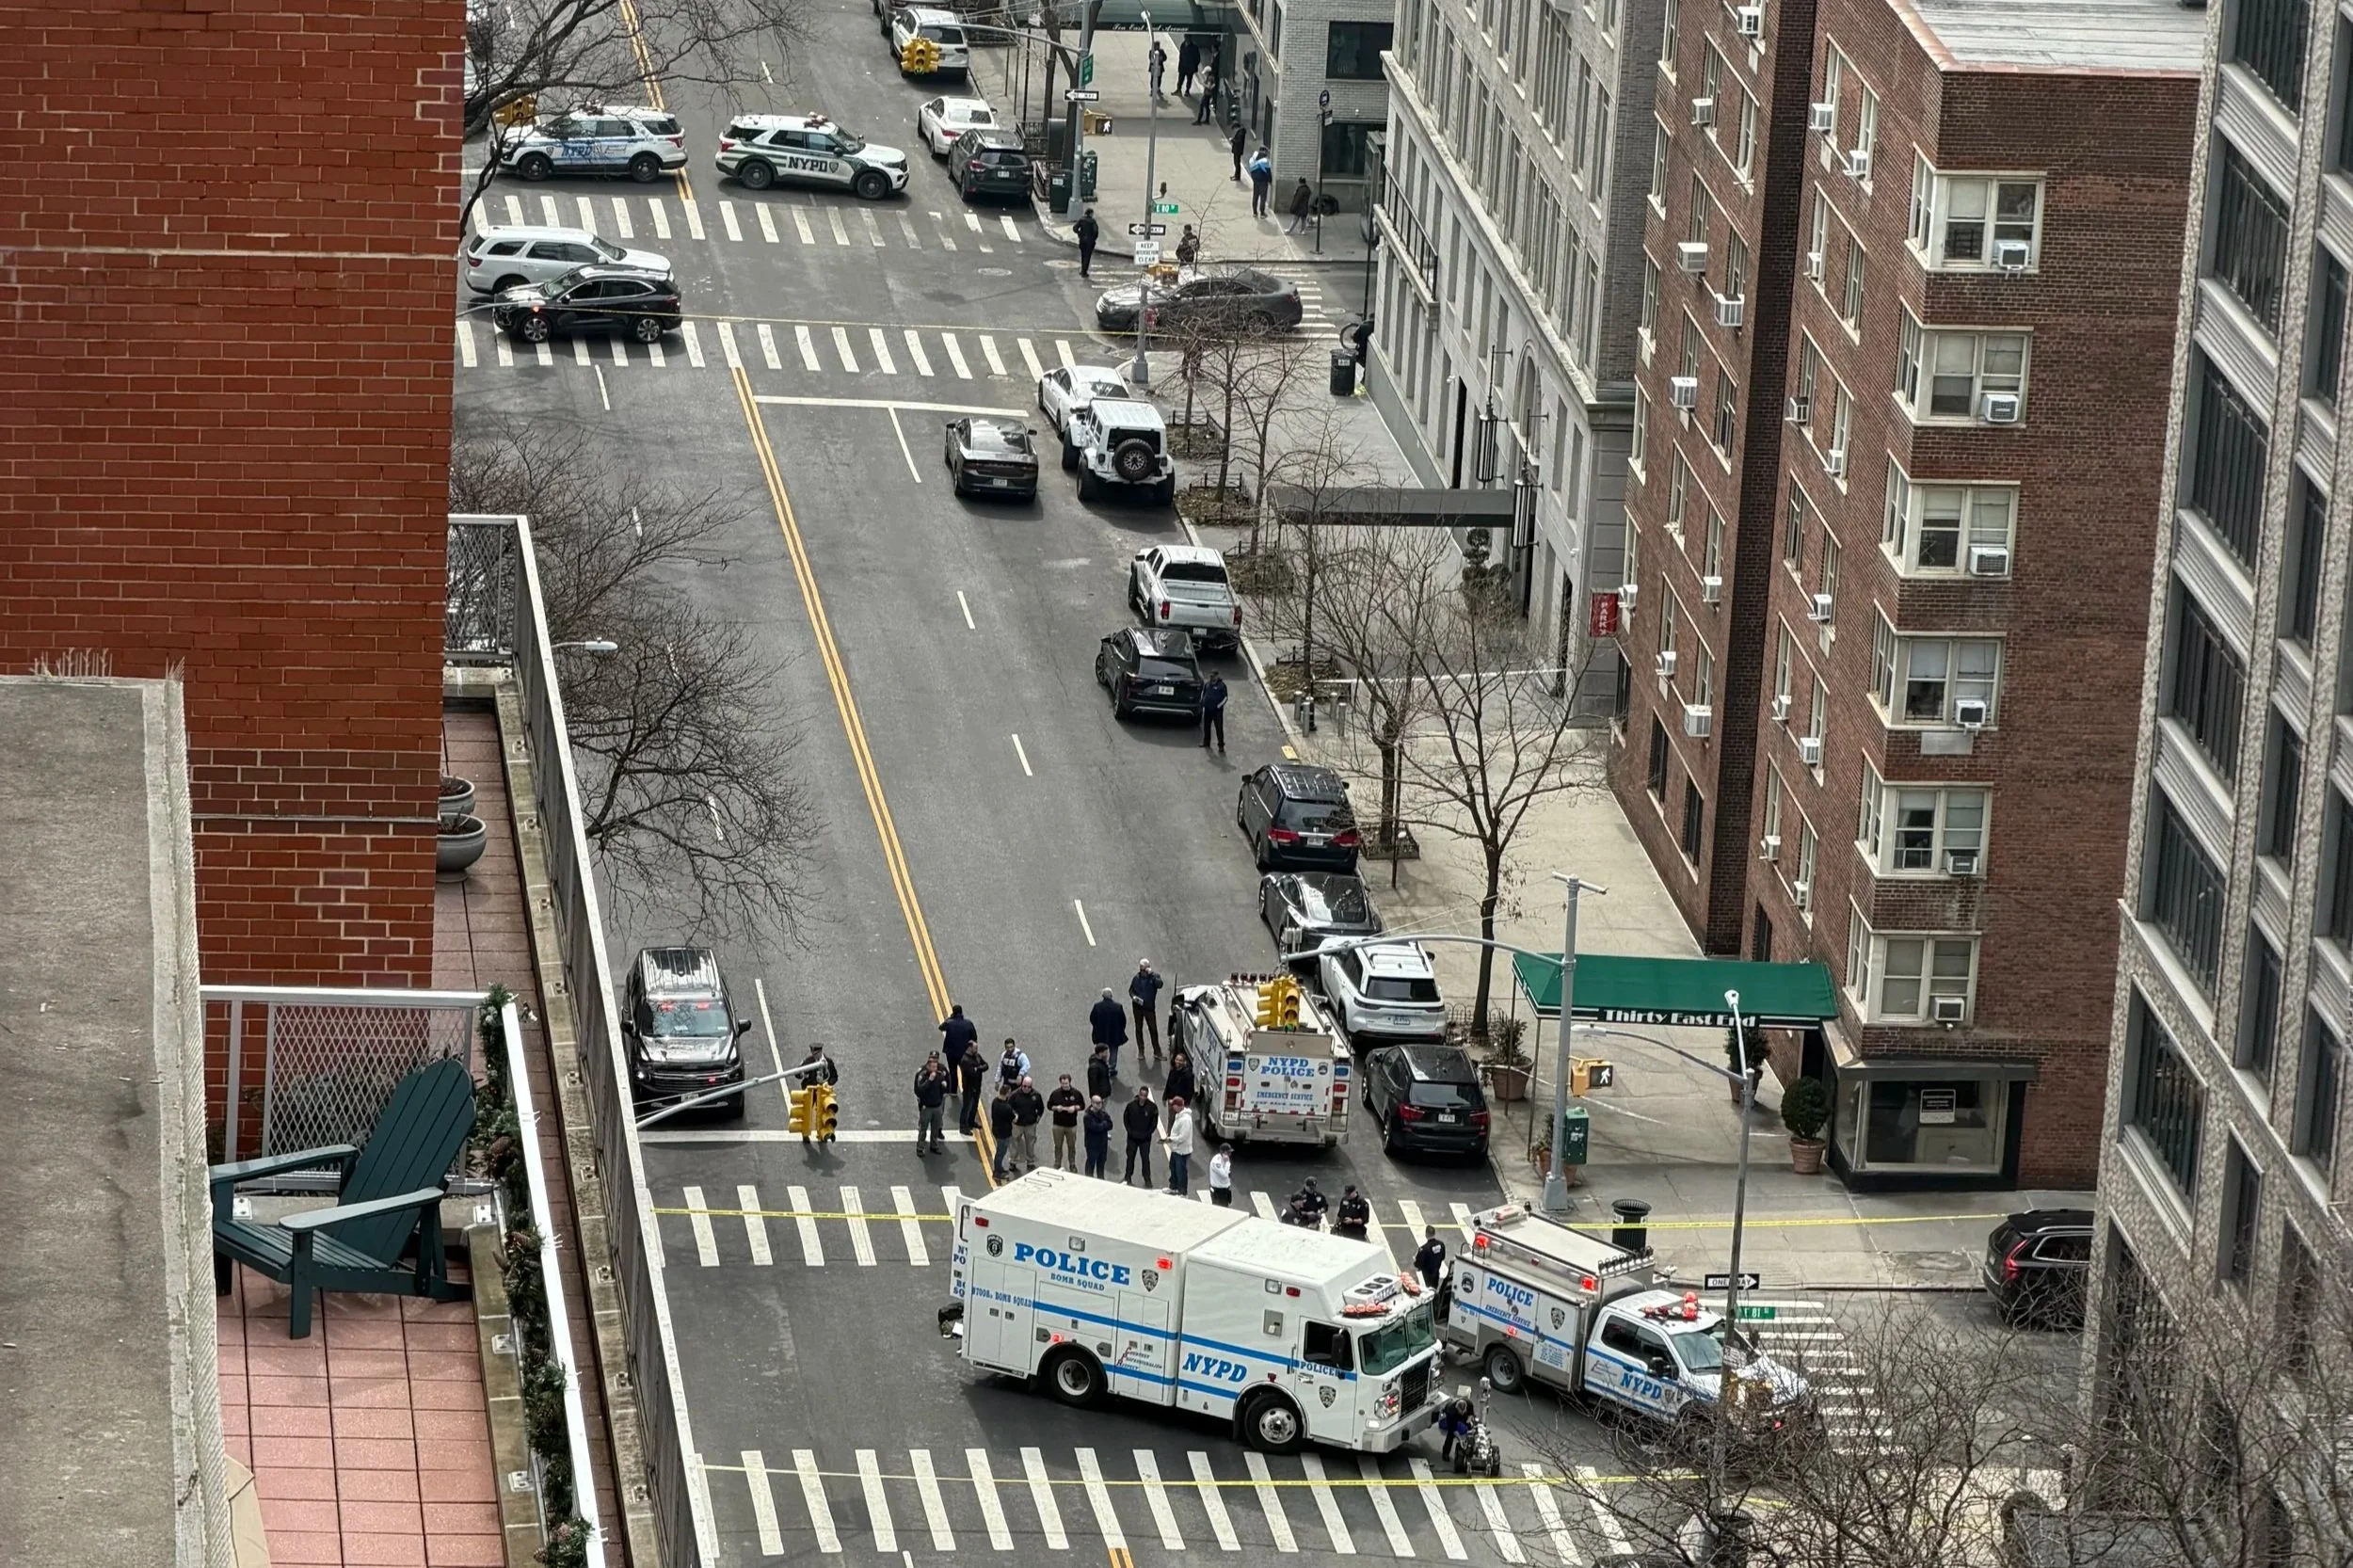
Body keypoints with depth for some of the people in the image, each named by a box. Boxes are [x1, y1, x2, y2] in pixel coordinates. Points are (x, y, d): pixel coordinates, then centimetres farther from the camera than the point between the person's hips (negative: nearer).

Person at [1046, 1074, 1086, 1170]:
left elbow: (1082, 1106, 4)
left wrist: (1075, 1108, -16)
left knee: (1071, 1146, 9)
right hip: (1058, 1125, 0)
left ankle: (1072, 1166, 22)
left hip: (1072, 1125, 0)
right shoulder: (1055, 1093, -5)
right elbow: (1049, 1105, 4)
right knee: (1058, 1146, 9)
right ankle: (1057, 1166, 21)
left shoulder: (1076, 1093, -4)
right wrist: (1056, 1108, -17)